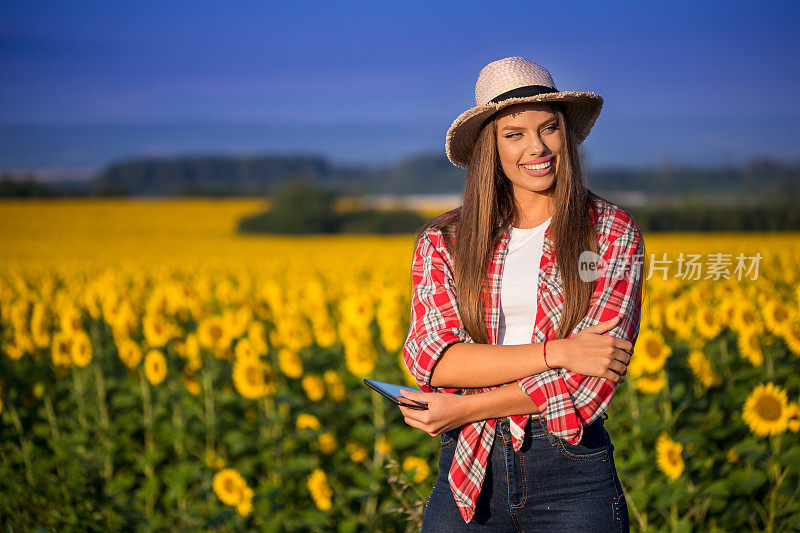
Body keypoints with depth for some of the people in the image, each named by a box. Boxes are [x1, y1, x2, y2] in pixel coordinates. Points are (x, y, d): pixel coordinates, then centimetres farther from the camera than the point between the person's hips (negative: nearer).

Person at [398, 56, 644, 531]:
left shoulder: (612, 231, -1)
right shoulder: (443, 242, 4)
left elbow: (592, 380, -9)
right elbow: (433, 358, -9)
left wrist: (465, 409, -12)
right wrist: (555, 352, -18)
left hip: (572, 473, -1)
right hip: (469, 470, 1)